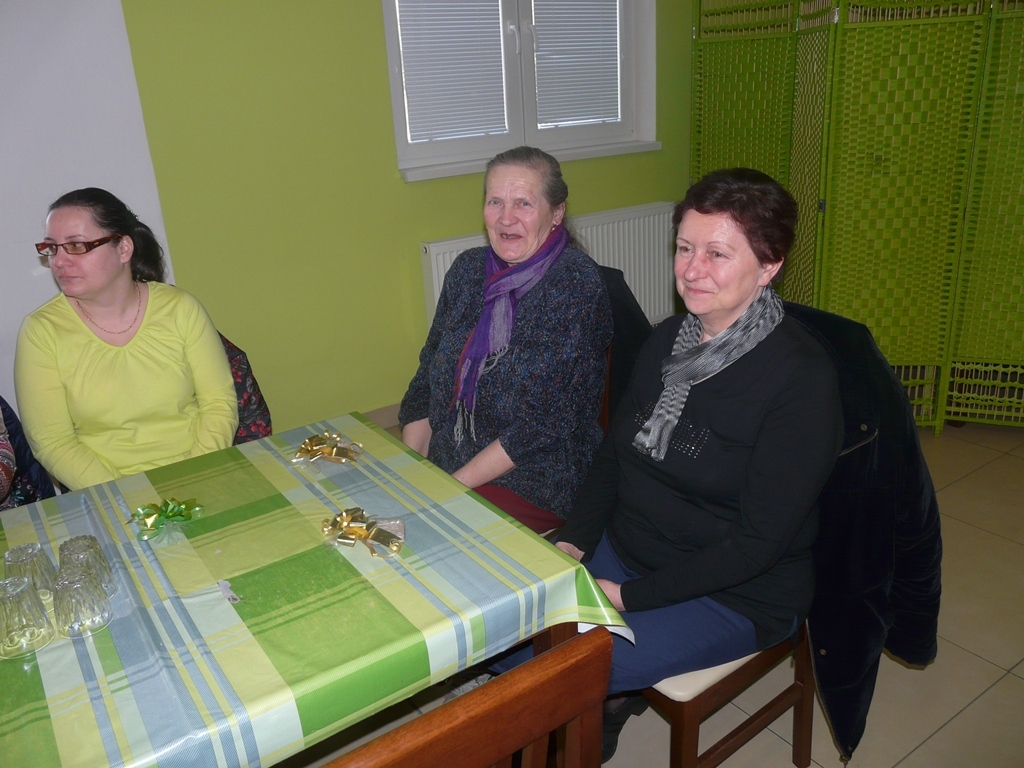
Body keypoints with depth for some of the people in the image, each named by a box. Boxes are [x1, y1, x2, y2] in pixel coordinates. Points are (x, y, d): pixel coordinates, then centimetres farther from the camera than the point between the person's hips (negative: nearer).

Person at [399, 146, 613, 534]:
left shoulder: (577, 284, -14)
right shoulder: (468, 269, 5)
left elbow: (546, 419, -18)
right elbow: (426, 379, 8)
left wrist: (455, 485, -16)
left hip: (535, 484, -5)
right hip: (442, 466, 6)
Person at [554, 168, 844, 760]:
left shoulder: (802, 379, -20)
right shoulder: (668, 341, 1)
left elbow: (758, 540, -20)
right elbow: (613, 454, 9)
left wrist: (630, 595, -21)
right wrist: (574, 542, -5)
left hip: (735, 595, -6)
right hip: (624, 550, 7)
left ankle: (605, 699, 12)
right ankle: (612, 694, 17)